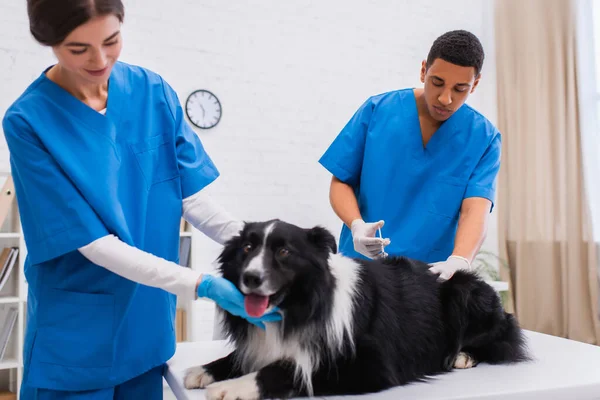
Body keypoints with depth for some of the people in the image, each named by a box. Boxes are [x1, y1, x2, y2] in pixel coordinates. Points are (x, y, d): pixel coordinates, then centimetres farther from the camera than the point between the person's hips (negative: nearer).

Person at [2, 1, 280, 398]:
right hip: (77, 333, -3)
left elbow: (193, 198, -4)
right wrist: (200, 285, -25)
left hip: (150, 319, 4)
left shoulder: (154, 92, -6)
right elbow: (93, 242, -19)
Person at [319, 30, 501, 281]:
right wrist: (357, 225, -19)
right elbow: (341, 181, 1)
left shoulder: (483, 138, -3)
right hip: (362, 265, 0)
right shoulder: (377, 110, -3)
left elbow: (476, 209, -16)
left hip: (434, 276, 0)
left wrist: (459, 261, -35)